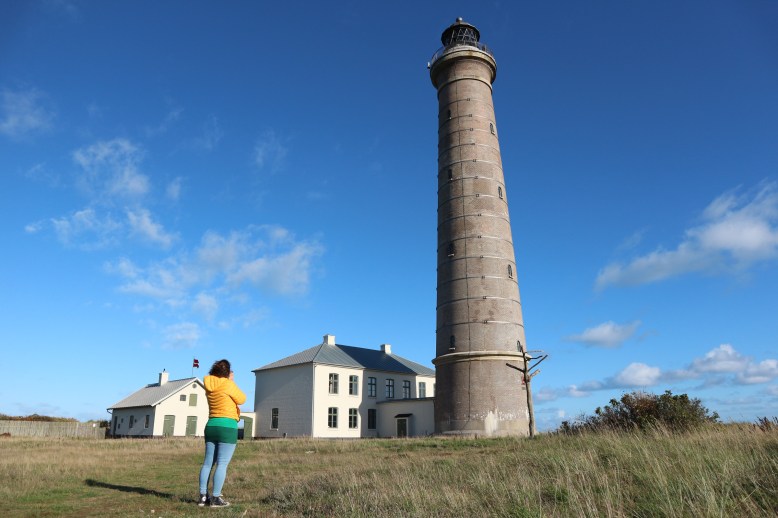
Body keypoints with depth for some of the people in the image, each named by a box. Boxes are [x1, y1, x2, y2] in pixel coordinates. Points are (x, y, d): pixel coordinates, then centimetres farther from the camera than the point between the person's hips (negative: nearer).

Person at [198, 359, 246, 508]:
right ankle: (215, 498, -4)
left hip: (211, 426, 7)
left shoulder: (210, 385, 8)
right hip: (227, 427, -7)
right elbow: (241, 399, -1)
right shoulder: (228, 384, -12)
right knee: (222, 464, -4)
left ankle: (203, 496, 12)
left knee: (208, 462, 10)